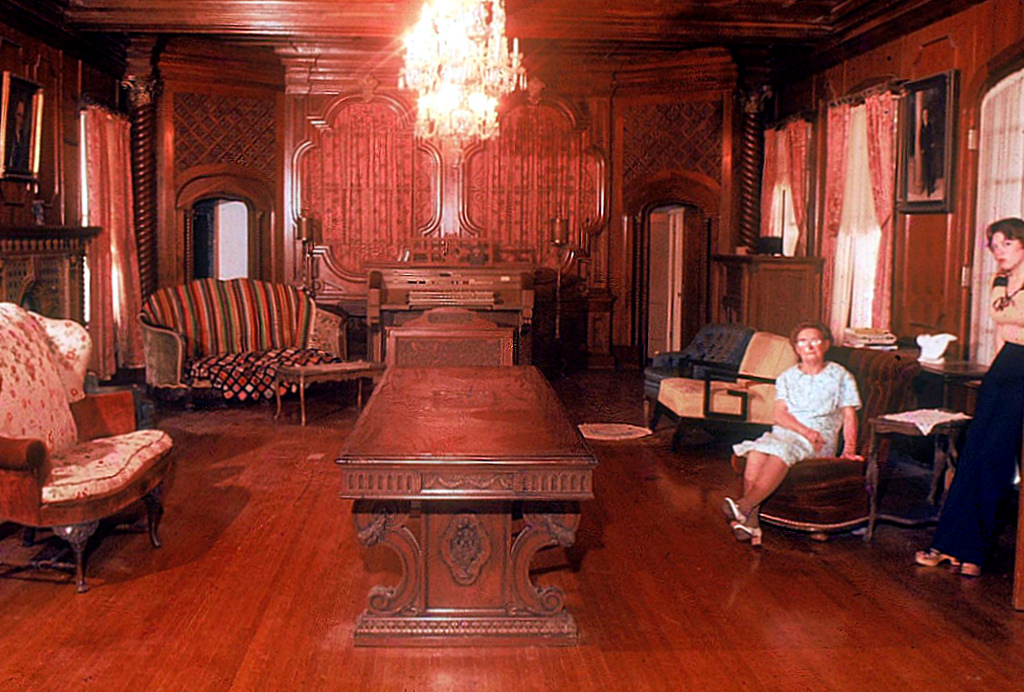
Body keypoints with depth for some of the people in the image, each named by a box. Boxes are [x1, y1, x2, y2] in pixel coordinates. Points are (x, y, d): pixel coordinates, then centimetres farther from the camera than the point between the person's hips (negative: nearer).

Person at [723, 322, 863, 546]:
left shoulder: (840, 376, 14)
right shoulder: (787, 377, 20)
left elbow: (849, 416, 8)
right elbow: (780, 415, 6)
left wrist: (849, 449, -10)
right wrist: (805, 431, -13)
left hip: (821, 438, -2)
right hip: (784, 432, 3)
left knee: (782, 450, -37)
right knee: (757, 451, -33)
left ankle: (744, 505, -50)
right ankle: (750, 518, -44)